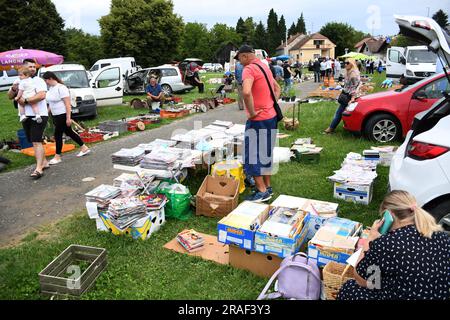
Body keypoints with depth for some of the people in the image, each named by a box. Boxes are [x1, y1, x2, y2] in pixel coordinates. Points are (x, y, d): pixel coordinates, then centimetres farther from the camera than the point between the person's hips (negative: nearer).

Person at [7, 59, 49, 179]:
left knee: (36, 142, -13)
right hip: (26, 116, 7)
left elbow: (41, 95, -22)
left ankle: (39, 169, -15)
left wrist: (25, 101, -20)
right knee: (36, 142, 14)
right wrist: (13, 89, -6)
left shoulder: (38, 81, -5)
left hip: (38, 116, -7)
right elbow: (10, 96, 15)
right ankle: (44, 162, 26)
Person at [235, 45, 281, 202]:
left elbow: (246, 92, -34)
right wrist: (272, 105, 12)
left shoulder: (249, 69, -16)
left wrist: (252, 112, -22)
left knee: (253, 155, 0)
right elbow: (277, 88, 23)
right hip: (271, 117, 9)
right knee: (265, 153, 16)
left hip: (259, 120, -9)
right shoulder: (264, 66, 14)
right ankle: (267, 187, 25)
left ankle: (262, 191, 4)